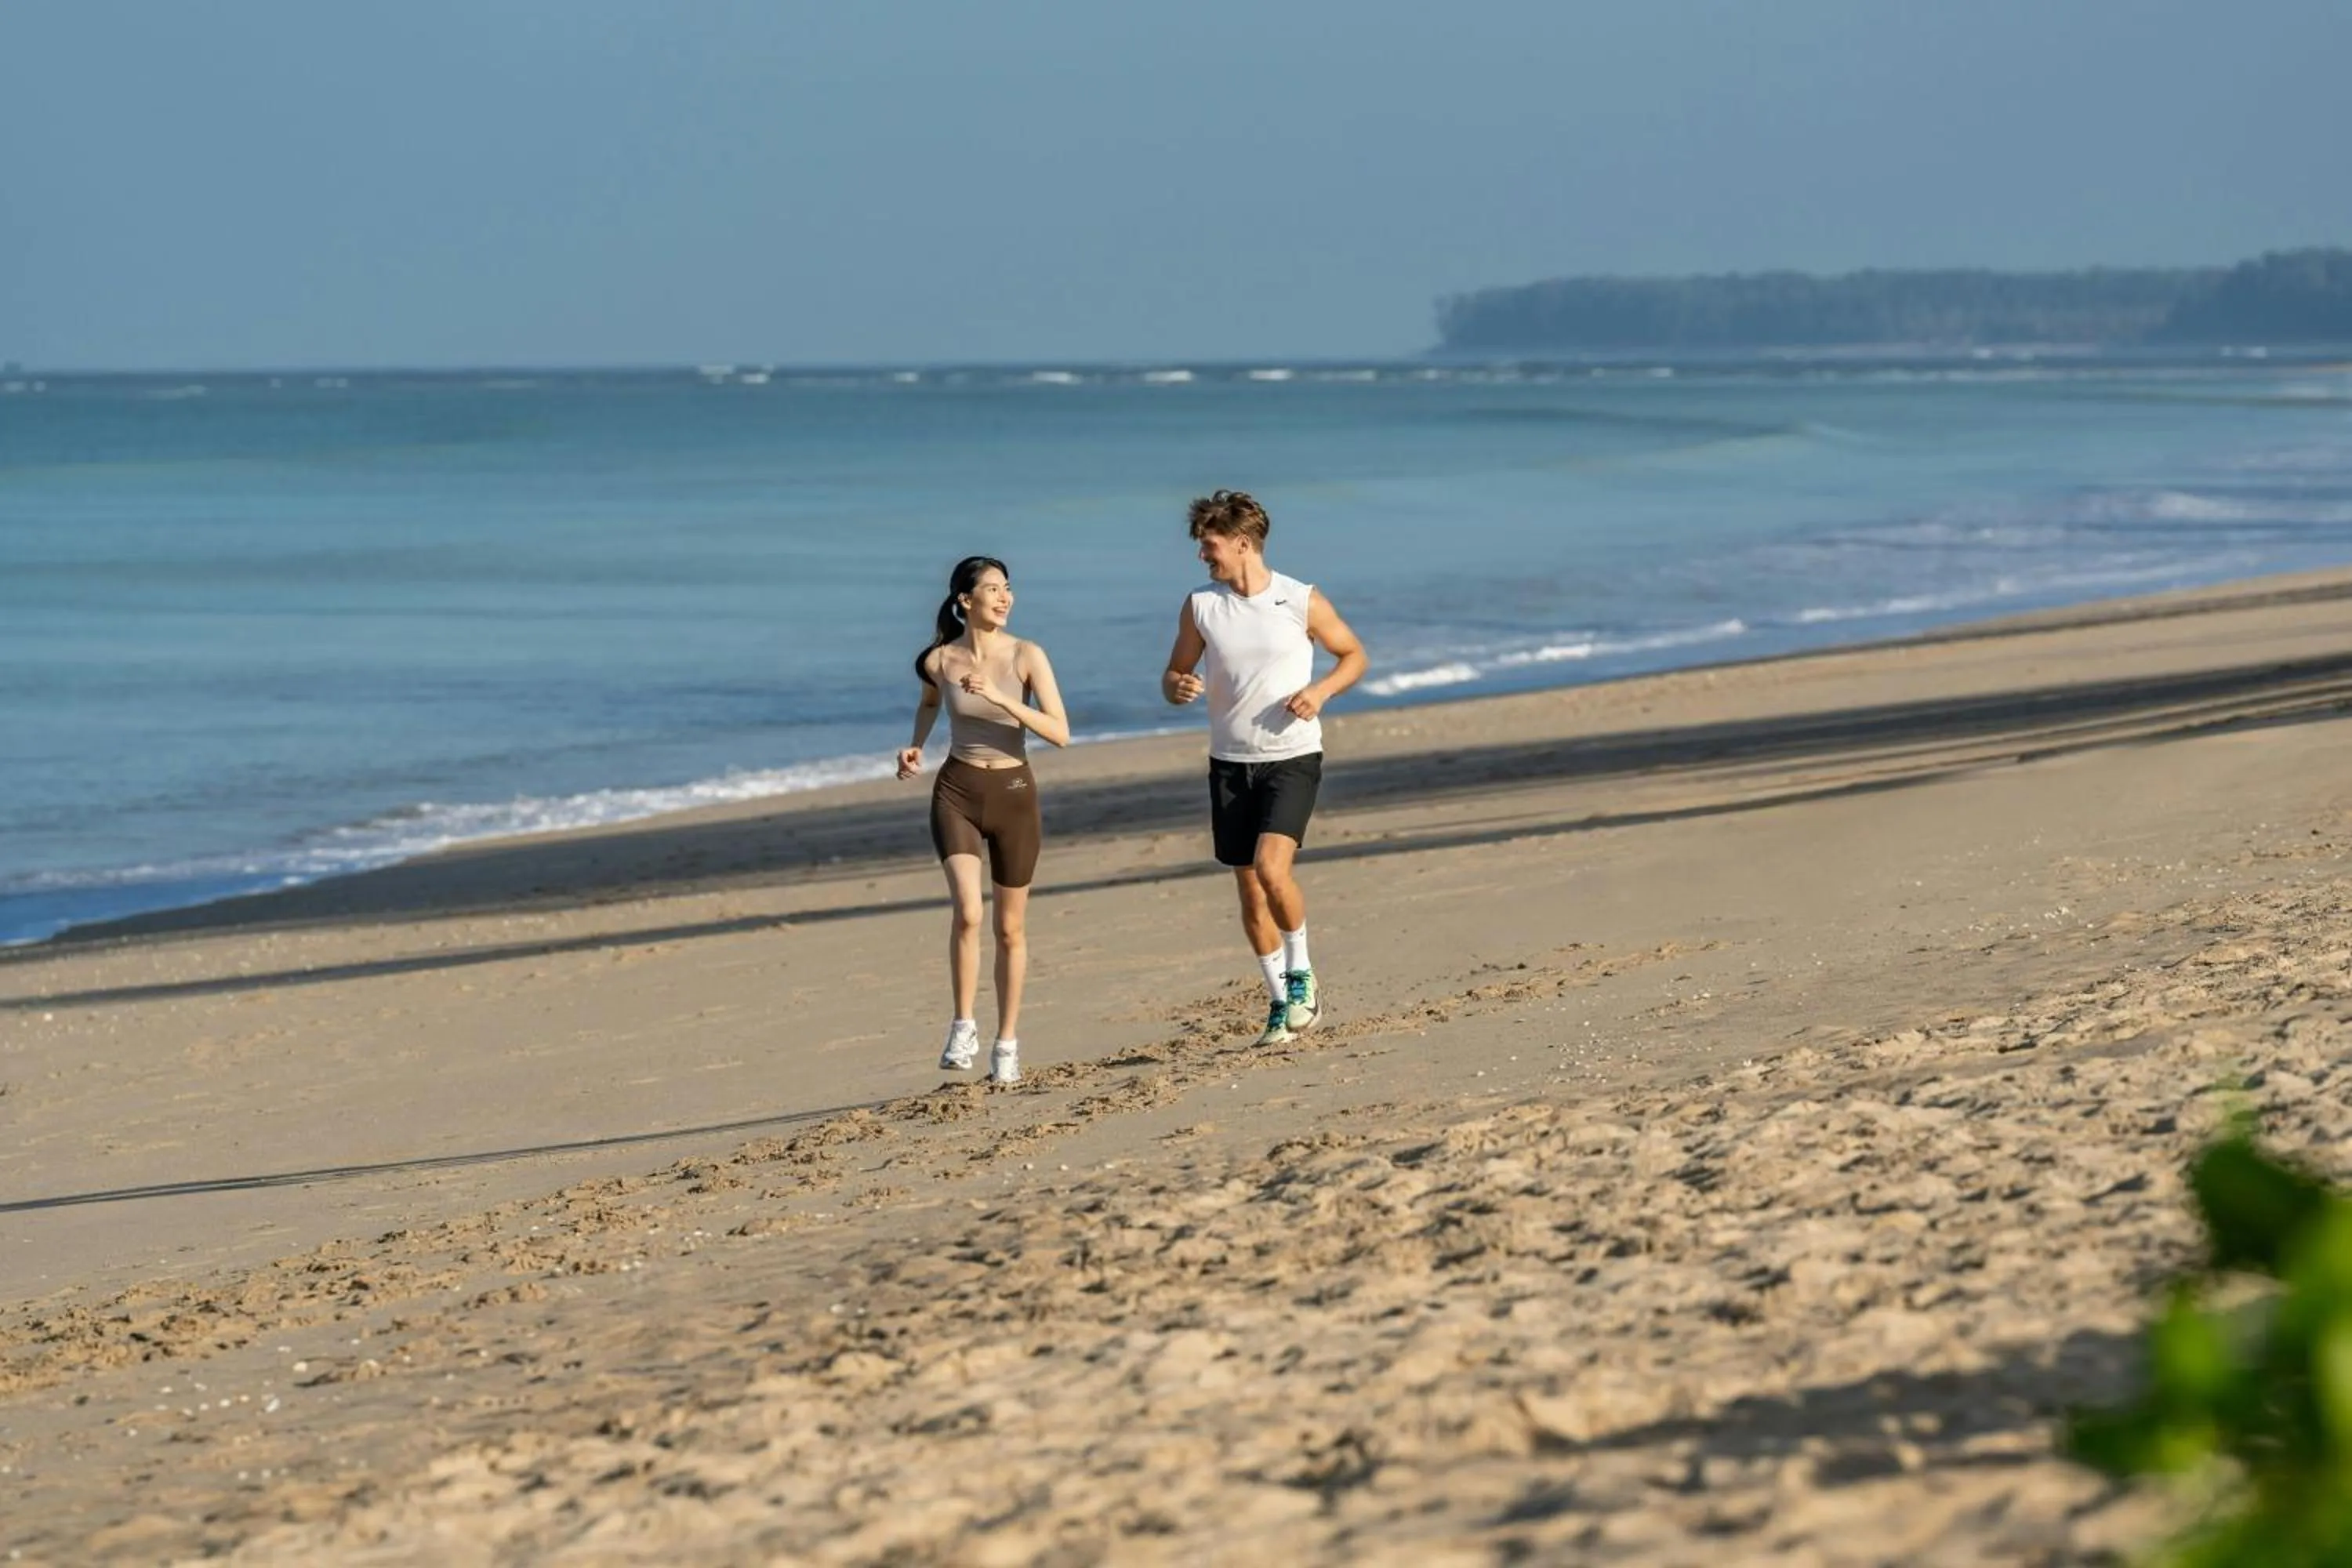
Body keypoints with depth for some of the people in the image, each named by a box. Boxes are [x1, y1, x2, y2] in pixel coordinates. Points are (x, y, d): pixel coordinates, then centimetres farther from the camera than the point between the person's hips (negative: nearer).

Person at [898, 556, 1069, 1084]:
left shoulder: (1027, 656, -9)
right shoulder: (939, 660, -4)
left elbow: (1060, 733, -17)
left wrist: (999, 698, -25)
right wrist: (916, 745, 4)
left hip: (1014, 793, 0)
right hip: (957, 791, 0)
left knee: (1011, 928, 9)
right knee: (967, 911, -22)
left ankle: (1007, 1045, 22)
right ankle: (963, 1028, -7)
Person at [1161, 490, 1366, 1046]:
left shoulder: (1302, 602, -7)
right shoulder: (1200, 606, 1)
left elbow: (1354, 655, 6)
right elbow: (1173, 675, 11)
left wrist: (1321, 690, -13)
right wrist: (1179, 688, -13)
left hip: (1292, 757, -4)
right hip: (1230, 763, 4)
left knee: (1271, 868, -23)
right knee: (1250, 890, 7)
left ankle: (1301, 974, 0)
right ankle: (1280, 1000, 21)